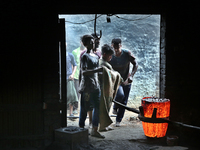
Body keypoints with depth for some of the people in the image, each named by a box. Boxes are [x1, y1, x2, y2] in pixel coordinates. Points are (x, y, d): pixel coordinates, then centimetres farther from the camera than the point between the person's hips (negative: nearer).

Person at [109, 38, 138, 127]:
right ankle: (115, 108, 4)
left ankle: (118, 120, 21)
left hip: (126, 81, 2)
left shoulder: (127, 54, -13)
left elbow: (135, 64, -4)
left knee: (124, 102, 5)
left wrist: (131, 75, -18)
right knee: (120, 94, -29)